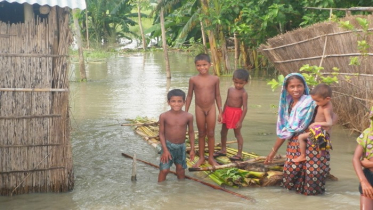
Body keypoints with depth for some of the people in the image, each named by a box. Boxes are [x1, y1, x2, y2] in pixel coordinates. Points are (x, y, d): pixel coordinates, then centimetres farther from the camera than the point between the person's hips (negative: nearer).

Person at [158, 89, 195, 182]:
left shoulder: (188, 116, -9)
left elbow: (191, 132, 2)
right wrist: (165, 149, -12)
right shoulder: (164, 116, -13)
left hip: (181, 147, 2)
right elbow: (161, 133, -7)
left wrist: (192, 149, 3)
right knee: (164, 170, -4)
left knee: (181, 169, 15)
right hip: (168, 146, -2)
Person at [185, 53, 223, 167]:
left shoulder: (215, 79, -5)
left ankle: (211, 158, 19)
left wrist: (220, 112, 3)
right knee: (201, 134, 10)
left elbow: (217, 95, 4)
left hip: (211, 108, 0)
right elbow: (189, 96, 1)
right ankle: (201, 158, 21)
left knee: (211, 134, 6)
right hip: (199, 109, 0)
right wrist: (185, 112, 1)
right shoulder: (193, 79, -7)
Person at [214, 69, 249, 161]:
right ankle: (223, 150, 34)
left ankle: (239, 154, 11)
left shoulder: (243, 93, -16)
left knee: (237, 133, 2)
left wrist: (240, 121, -19)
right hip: (227, 112, 7)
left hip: (236, 113, -7)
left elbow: (245, 108, -17)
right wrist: (222, 114, 16)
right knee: (223, 132, 17)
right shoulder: (230, 89, 5)